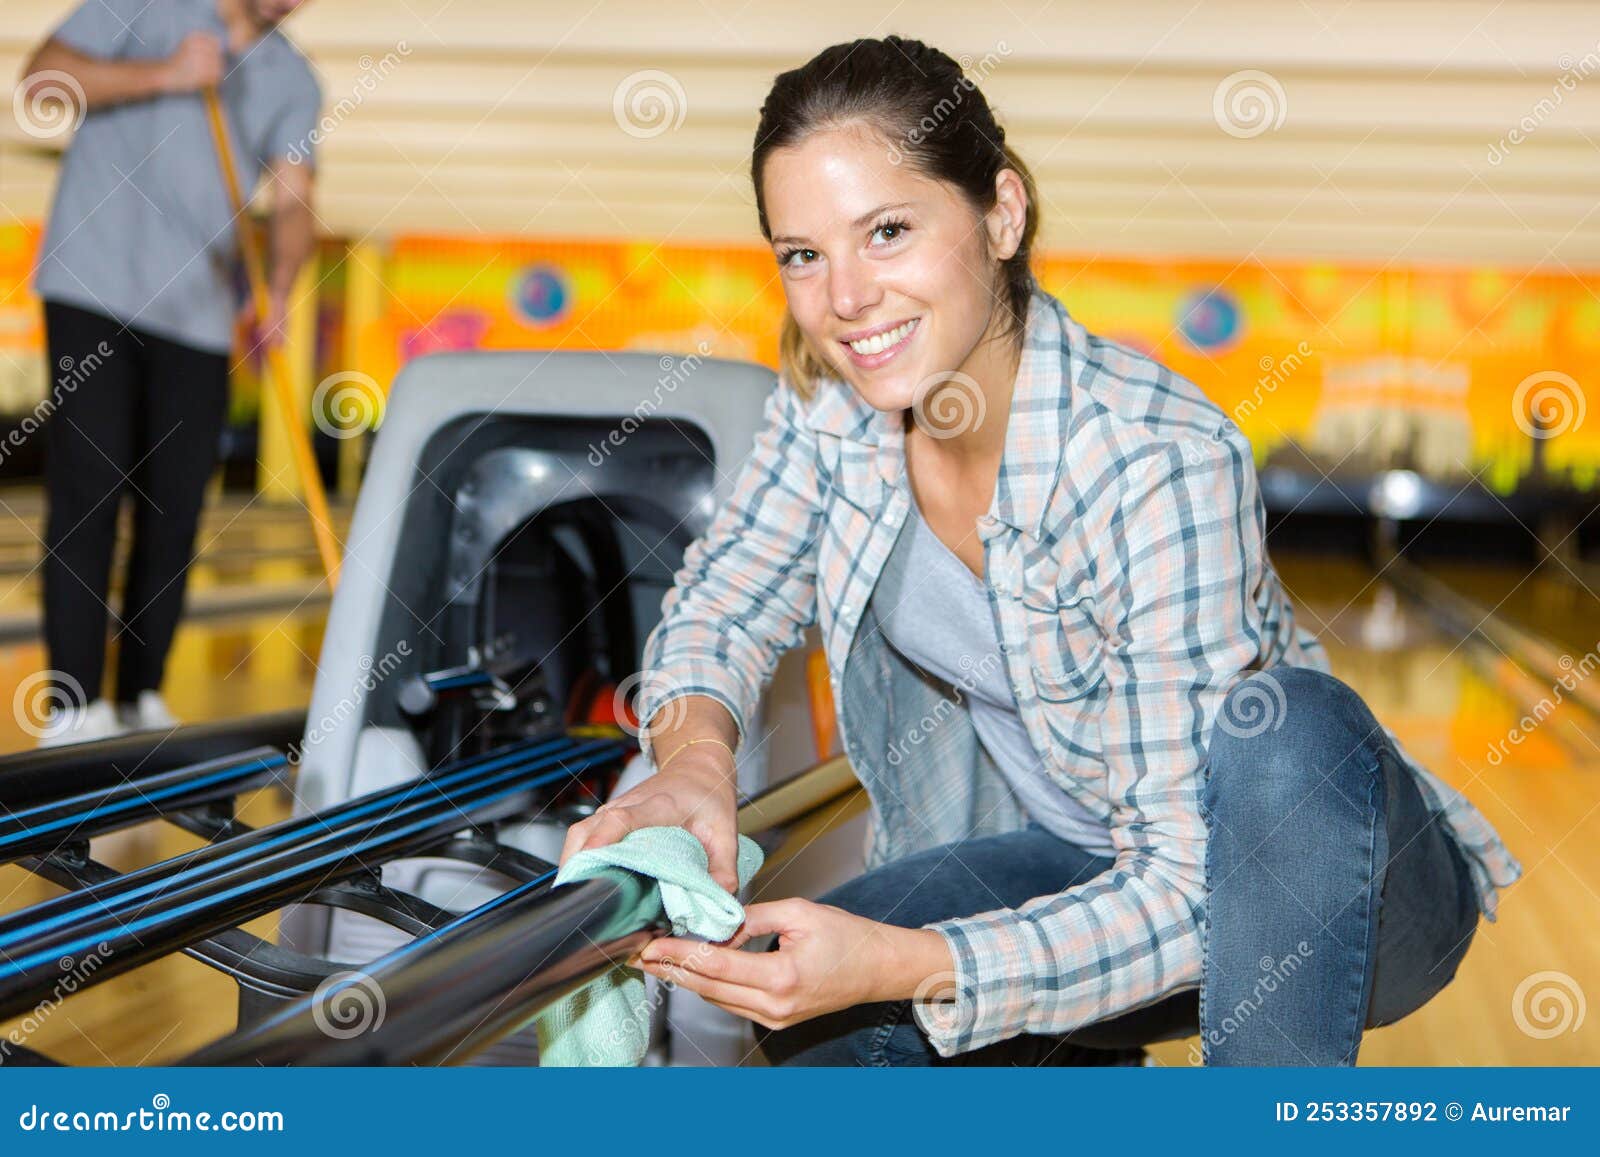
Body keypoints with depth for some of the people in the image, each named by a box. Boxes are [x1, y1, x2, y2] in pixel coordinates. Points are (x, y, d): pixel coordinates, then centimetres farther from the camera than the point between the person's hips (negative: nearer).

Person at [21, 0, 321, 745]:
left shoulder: (294, 83, 10)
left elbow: (292, 202, -2)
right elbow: (44, 77, -6)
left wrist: (278, 295, -20)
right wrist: (164, 74, -16)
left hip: (198, 313, 4)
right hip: (94, 290, -4)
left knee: (176, 512, 3)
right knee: (87, 494, -8)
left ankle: (141, 699, 15)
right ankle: (75, 706, -7)